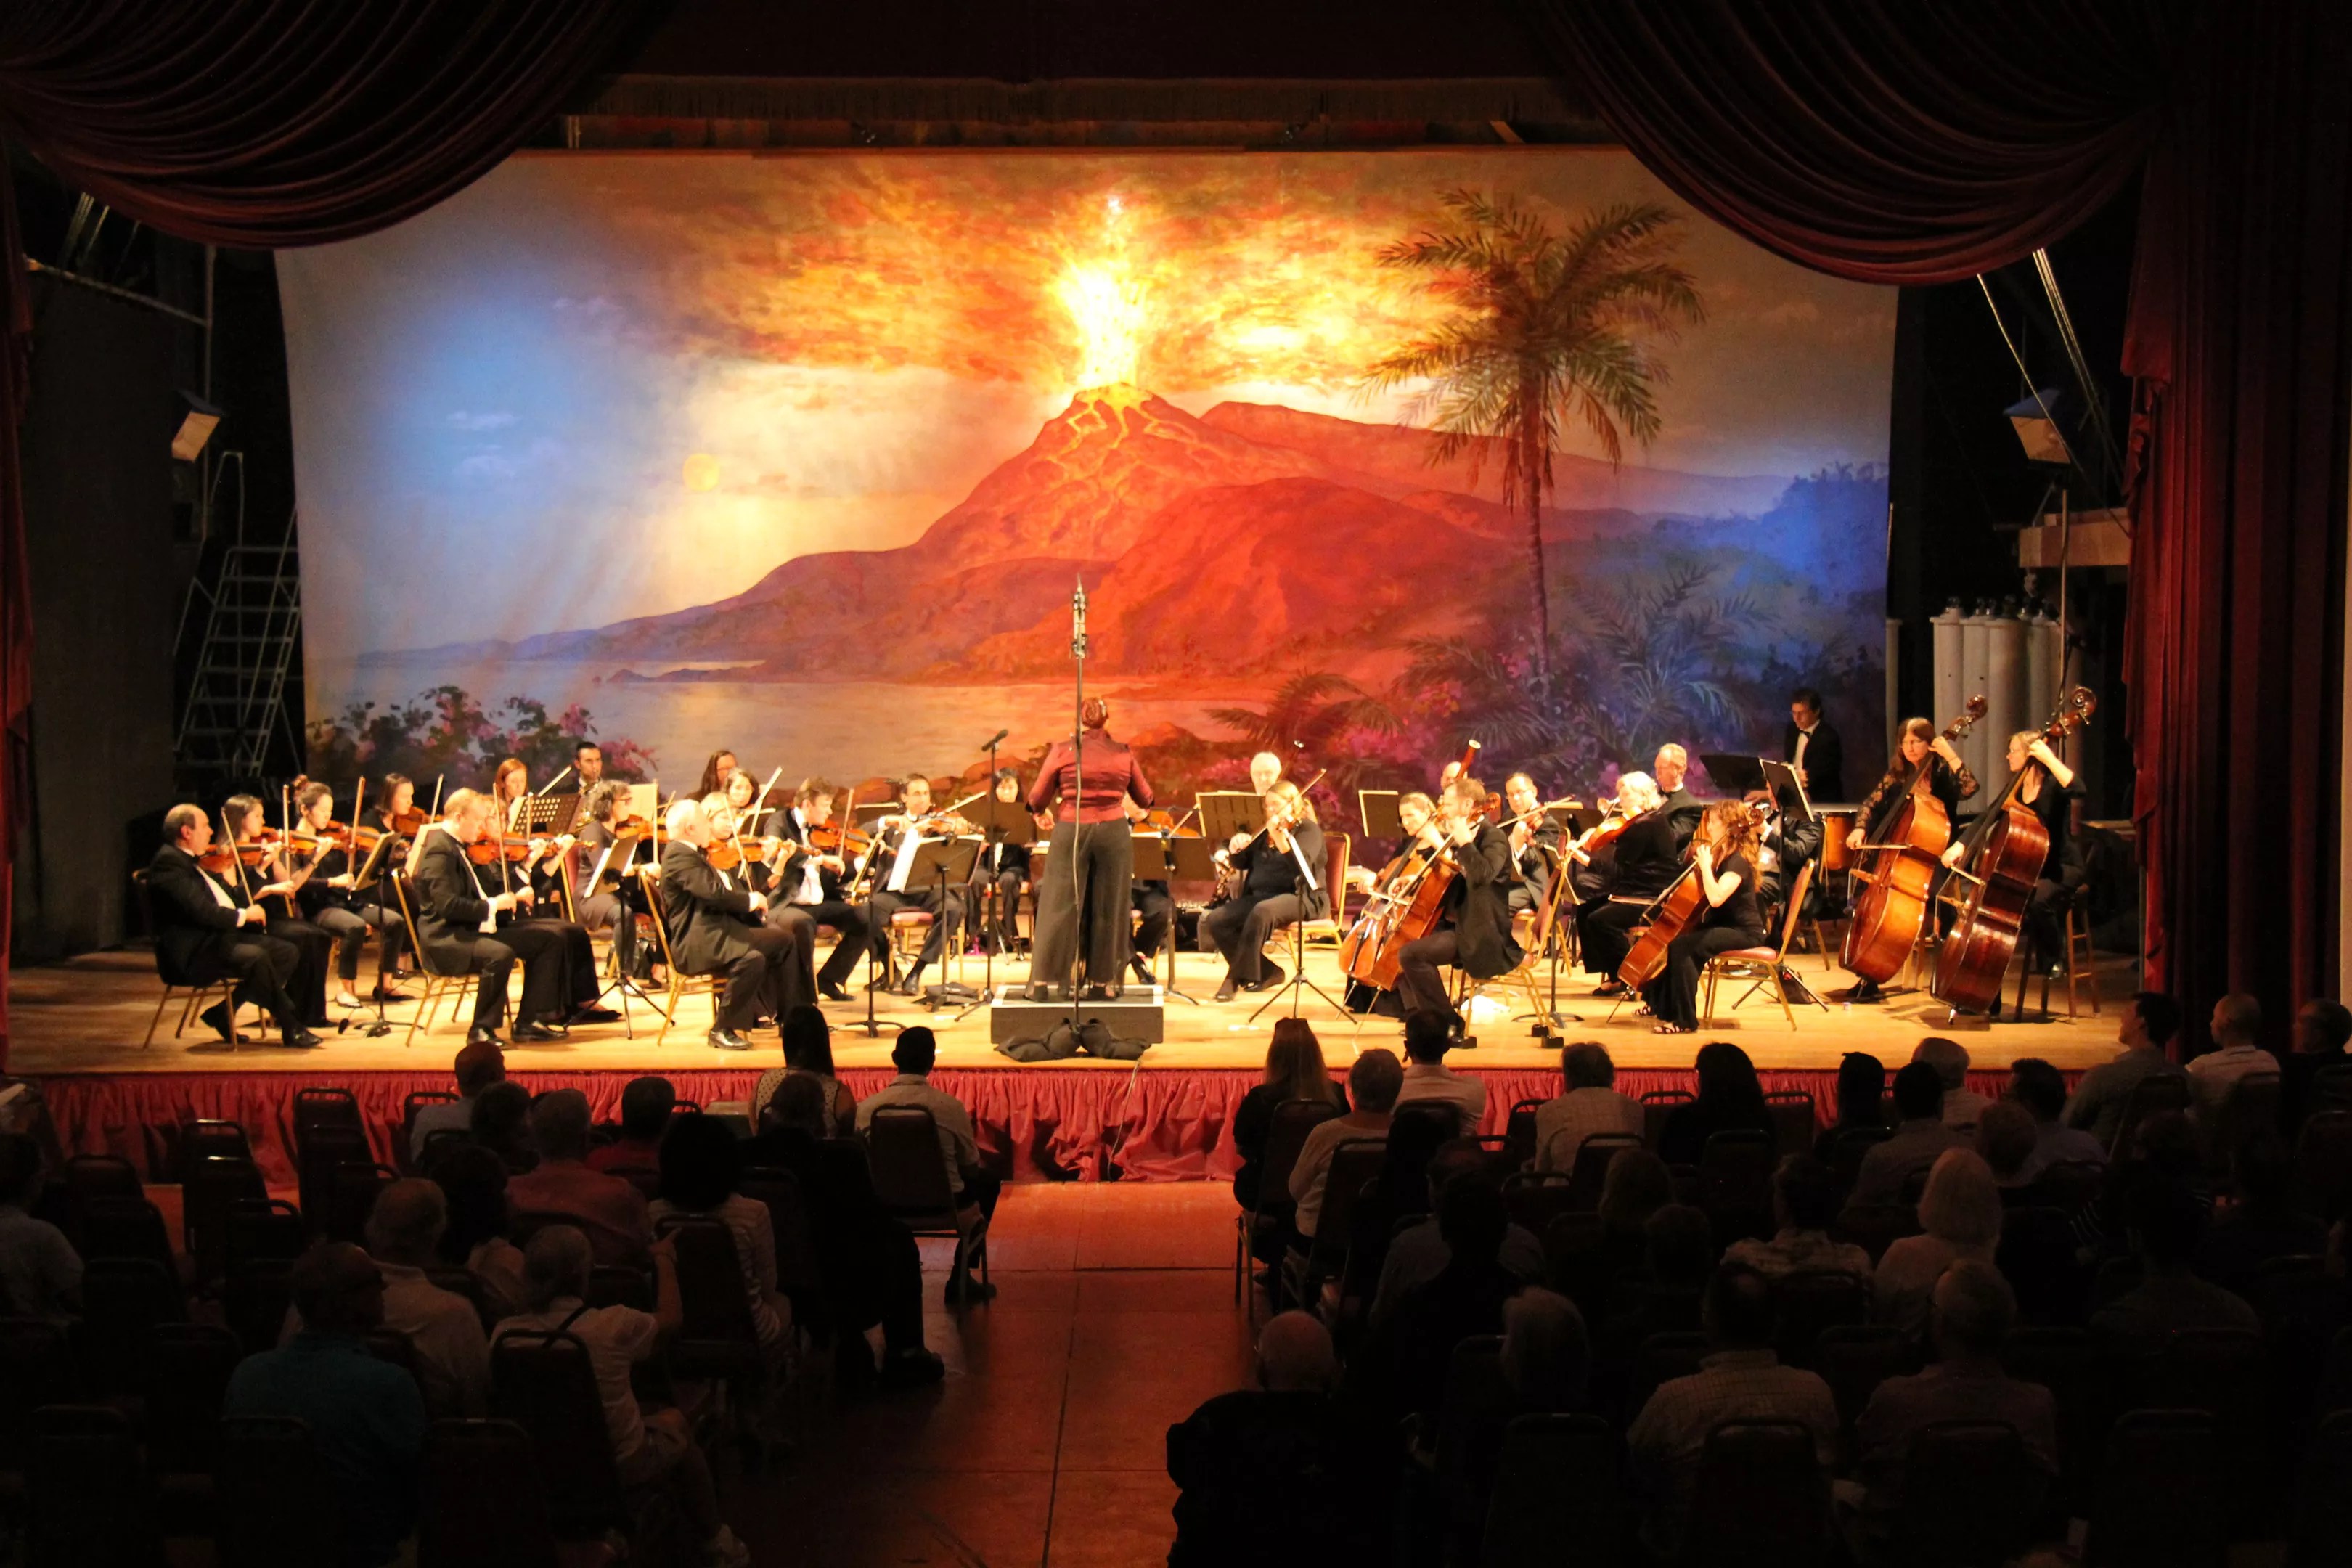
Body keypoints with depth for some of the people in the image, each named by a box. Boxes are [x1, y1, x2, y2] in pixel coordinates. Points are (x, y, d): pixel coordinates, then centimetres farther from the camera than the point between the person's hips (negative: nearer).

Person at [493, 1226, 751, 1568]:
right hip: (620, 1465, -3)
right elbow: (671, 1319, -3)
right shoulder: (612, 1325, -25)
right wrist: (664, 1260, 14)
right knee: (675, 1422, 27)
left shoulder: (504, 1334, -16)